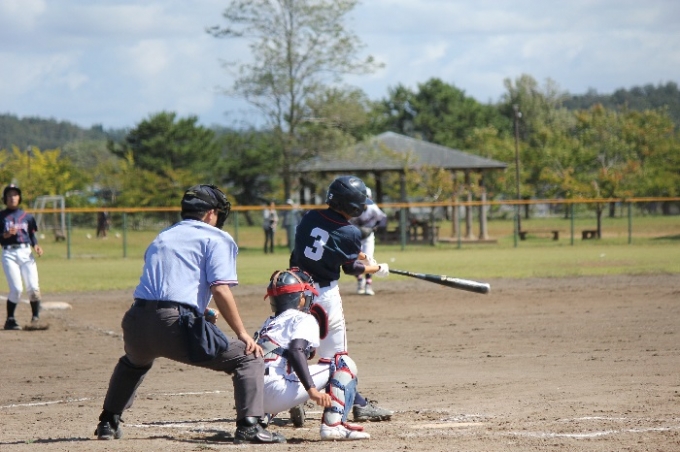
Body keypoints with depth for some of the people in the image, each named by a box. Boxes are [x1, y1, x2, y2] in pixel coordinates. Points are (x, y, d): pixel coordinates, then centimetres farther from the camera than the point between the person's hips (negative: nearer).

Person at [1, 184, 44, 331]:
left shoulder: (27, 216, 14)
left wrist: (36, 245, 0)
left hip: (26, 253, 3)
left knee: (33, 287, -9)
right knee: (16, 288, -13)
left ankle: (36, 317, 10)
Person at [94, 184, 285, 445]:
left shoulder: (162, 237, 28)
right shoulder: (215, 238, 8)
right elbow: (220, 289, -6)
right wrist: (242, 334, -4)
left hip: (137, 323, 7)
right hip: (178, 325, -7)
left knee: (133, 363, 40)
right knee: (248, 357, 2)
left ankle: (108, 423, 41)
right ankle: (249, 426, -15)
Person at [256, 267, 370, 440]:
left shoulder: (269, 322, 29)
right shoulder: (305, 320, 5)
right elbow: (296, 352, -14)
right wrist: (312, 390, -22)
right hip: (276, 391, -8)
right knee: (343, 364, 1)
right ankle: (333, 424, -13)